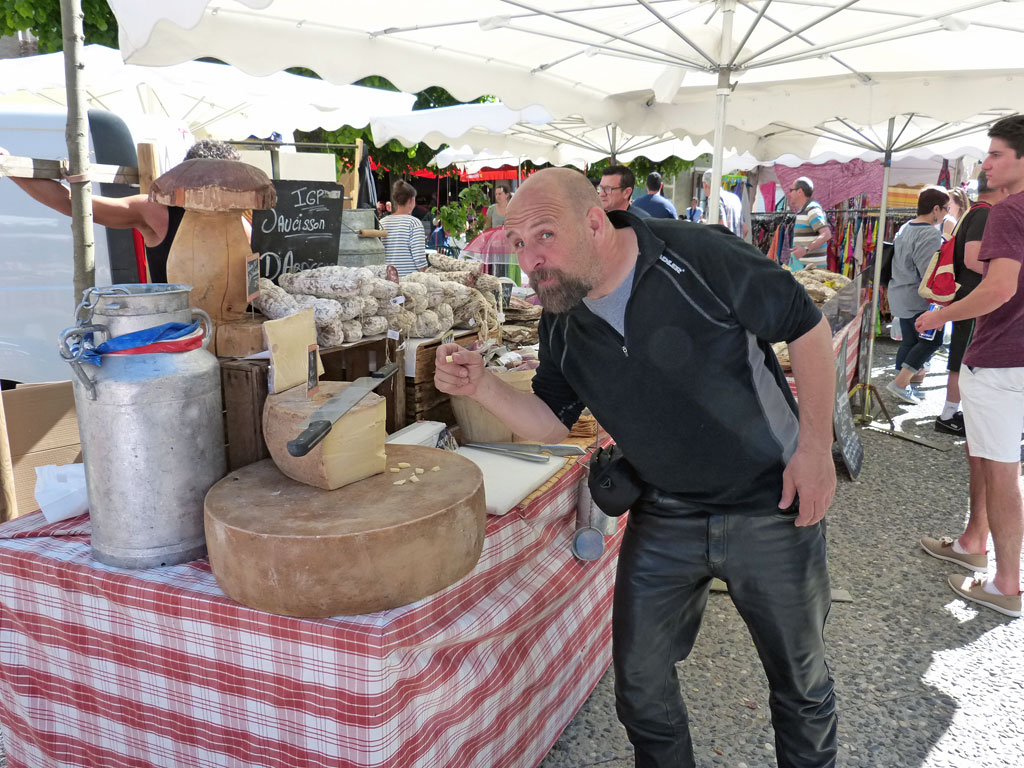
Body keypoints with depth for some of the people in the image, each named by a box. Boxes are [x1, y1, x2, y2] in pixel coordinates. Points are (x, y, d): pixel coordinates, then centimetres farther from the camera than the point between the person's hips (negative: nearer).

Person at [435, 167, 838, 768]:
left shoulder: (698, 256, -22)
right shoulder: (563, 325, -4)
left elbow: (807, 326, -12)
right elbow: (554, 424, 2)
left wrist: (816, 446, -13)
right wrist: (482, 386, -15)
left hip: (771, 503, -3)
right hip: (665, 515, 4)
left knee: (801, 681, 14)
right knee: (640, 681, 9)